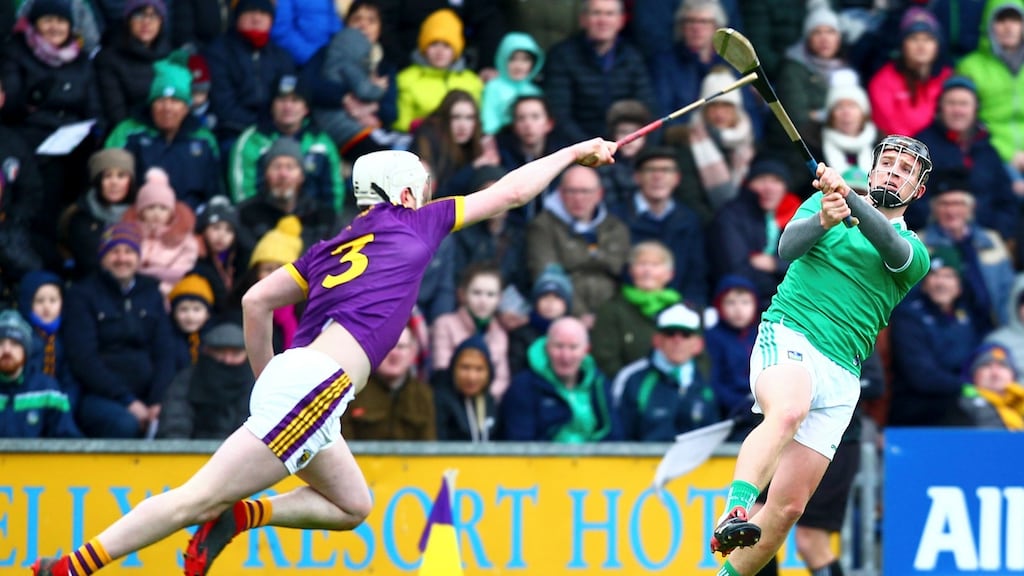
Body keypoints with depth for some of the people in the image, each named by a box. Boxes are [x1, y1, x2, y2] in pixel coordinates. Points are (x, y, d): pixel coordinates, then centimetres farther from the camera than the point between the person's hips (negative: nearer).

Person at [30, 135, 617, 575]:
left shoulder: (330, 248, 26)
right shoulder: (415, 223, 11)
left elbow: (256, 301, 19)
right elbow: (511, 190, 19)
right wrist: (576, 151, 31)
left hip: (286, 379, 9)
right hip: (317, 383, -9)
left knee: (353, 506, 20)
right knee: (201, 497, -14)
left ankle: (238, 515, 3)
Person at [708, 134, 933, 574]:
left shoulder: (914, 253, 15)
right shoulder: (821, 201, 16)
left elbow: (891, 248, -10)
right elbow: (788, 246, -4)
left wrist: (849, 199, -29)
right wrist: (824, 219, -26)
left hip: (840, 375, 3)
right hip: (788, 336, -3)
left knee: (789, 505, -3)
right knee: (787, 411, -37)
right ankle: (735, 511, -52)